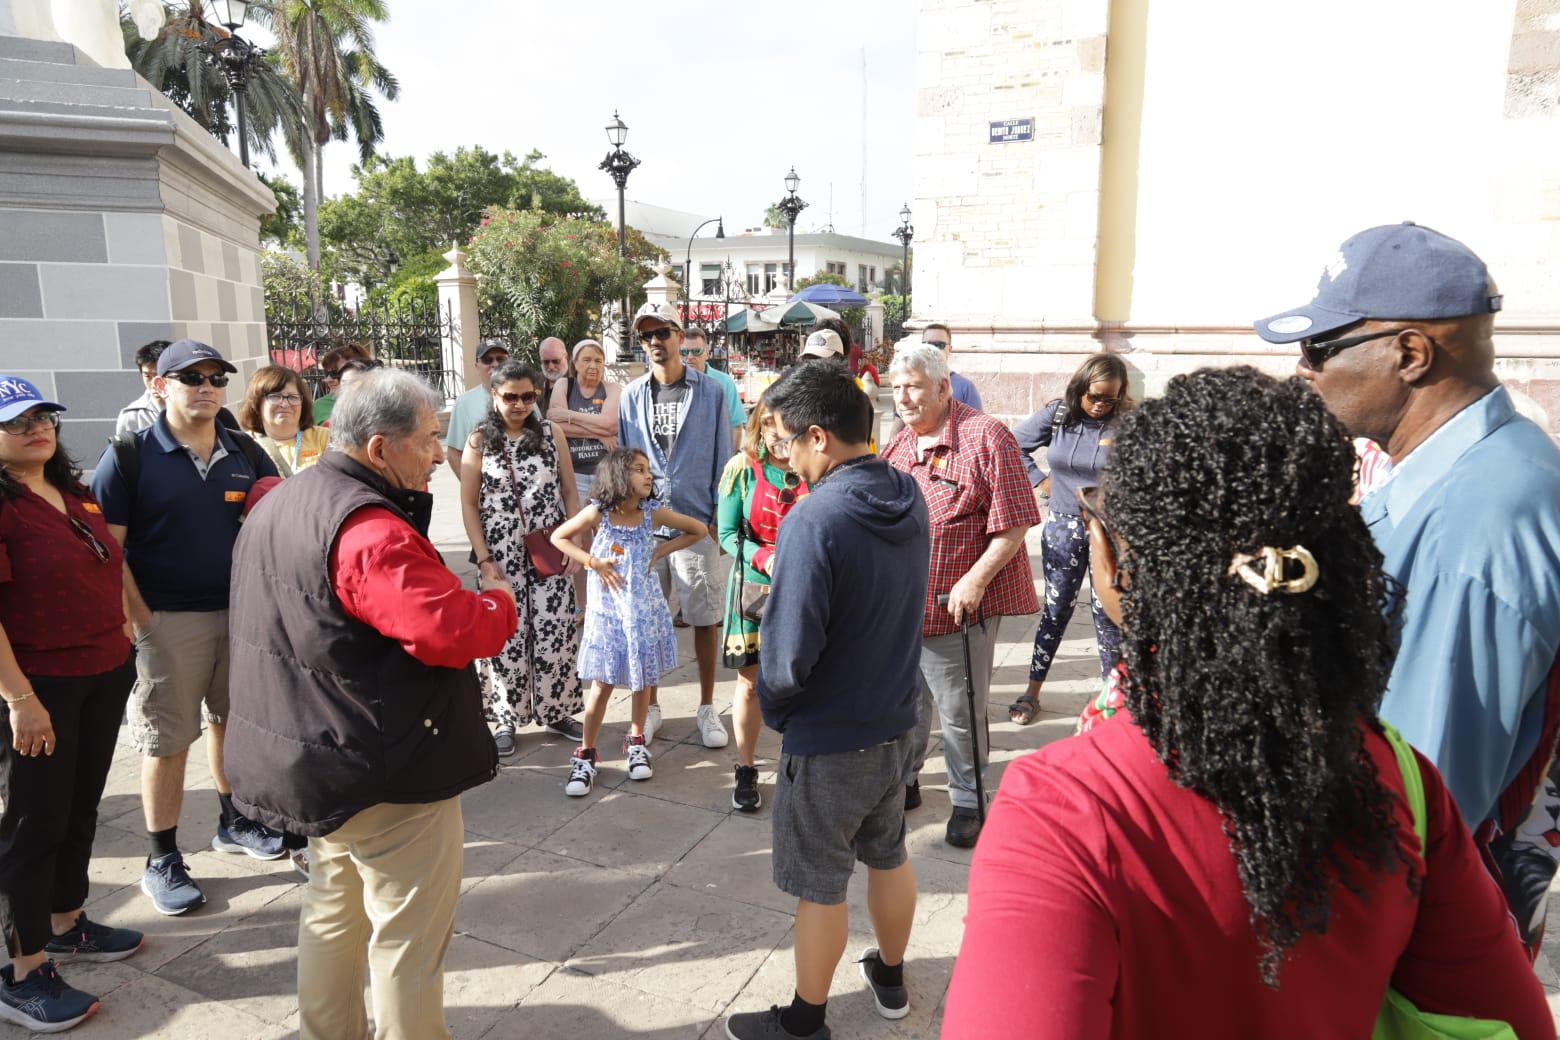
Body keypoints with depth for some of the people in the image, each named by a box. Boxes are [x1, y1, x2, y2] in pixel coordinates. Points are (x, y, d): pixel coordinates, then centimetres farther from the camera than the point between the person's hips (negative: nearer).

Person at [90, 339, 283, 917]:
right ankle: (162, 862, 18)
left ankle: (233, 823, 36)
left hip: (242, 611, 4)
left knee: (231, 719, 18)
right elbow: (107, 545, -9)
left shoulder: (245, 453, 5)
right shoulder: (130, 455, -7)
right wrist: (139, 618, -13)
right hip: (168, 620, -4)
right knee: (167, 741, 4)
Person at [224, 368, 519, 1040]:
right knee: (409, 934, 6)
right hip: (386, 770, -10)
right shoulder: (369, 529, -25)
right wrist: (499, 599, -12)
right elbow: (454, 632, -32)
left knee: (336, 906, 25)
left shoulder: (280, 505, 8)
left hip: (315, 756, 10)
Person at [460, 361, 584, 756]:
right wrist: (484, 559, -7)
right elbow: (469, 505, 0)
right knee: (507, 637, 4)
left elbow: (569, 493, 7)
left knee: (554, 635, 3)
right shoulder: (479, 441, 0)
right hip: (502, 557, -1)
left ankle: (556, 712, 20)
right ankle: (506, 719, 19)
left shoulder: (551, 434, 4)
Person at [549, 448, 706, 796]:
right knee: (602, 684, 1)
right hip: (607, 610, -2)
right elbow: (558, 537, 0)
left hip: (644, 609, 2)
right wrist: (592, 562, -10)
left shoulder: (652, 513, -5)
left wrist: (660, 551, -2)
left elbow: (699, 530, 6)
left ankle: (637, 742, 32)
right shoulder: (598, 513, -10)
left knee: (643, 679, 12)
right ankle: (586, 754, 16)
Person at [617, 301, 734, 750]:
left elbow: (722, 457, 2)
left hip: (697, 523, -2)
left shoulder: (709, 392, 1)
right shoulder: (632, 396, 6)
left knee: (705, 617, 5)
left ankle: (707, 707, 20)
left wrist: (720, 515, -2)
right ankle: (650, 706, 24)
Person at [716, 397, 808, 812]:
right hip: (753, 589, 1)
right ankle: (746, 770, 28)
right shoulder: (742, 468, -5)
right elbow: (727, 533, -3)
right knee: (751, 683, 10)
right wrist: (764, 558, -20)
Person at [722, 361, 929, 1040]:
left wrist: (774, 710, -7)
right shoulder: (908, 497, -4)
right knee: (888, 855, 25)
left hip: (828, 742, -7)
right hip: (897, 723, 7)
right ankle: (890, 979, 48)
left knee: (820, 884, 12)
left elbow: (788, 656, -27)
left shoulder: (815, 520, -29)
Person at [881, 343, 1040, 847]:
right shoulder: (896, 447, 10)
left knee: (960, 713, 8)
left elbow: (1014, 524, -15)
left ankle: (966, 801, 28)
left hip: (959, 609, -6)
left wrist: (976, 580, -21)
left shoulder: (987, 437, -13)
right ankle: (904, 781, 41)